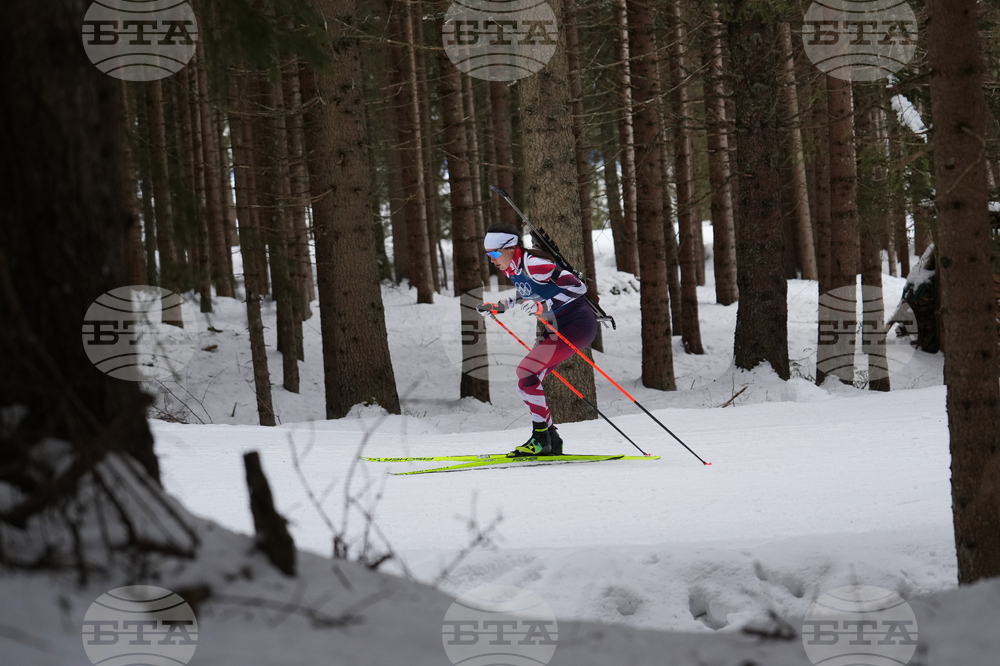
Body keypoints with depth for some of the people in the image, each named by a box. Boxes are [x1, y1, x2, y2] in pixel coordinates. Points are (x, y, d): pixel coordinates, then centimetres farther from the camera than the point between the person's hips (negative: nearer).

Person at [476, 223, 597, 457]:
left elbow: (577, 287, -26)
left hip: (578, 324, -10)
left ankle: (541, 437, -8)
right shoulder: (512, 269, 5)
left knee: (527, 376, -17)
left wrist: (545, 306, -34)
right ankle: (550, 441, 13)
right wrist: (499, 307, 15)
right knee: (526, 378, 6)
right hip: (558, 327, 10)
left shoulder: (533, 264, -23)